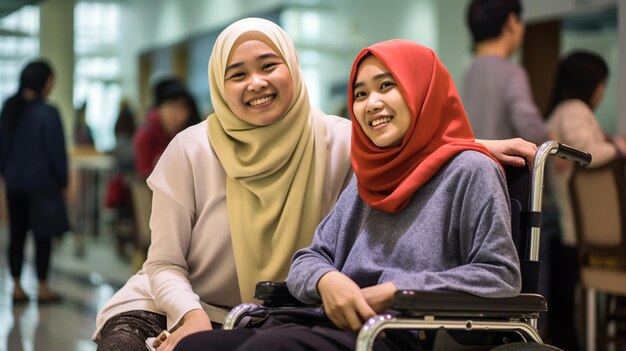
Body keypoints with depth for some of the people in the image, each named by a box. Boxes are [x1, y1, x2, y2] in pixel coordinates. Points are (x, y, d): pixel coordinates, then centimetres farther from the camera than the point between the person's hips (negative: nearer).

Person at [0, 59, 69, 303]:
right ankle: (43, 288, 6)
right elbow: (56, 151, -11)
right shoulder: (47, 113, -14)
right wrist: (63, 182, -2)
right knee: (43, 236, 2)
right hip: (42, 182, -6)